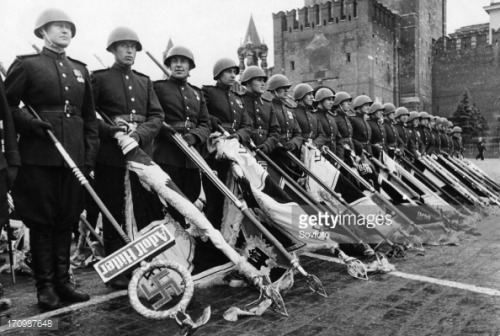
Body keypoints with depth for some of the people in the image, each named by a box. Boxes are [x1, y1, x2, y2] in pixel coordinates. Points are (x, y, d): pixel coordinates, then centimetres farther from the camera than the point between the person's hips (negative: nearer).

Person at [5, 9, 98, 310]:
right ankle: (45, 286, 13)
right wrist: (30, 123, -14)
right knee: (42, 222, 3)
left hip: (74, 156, 4)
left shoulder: (80, 70, 17)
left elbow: (90, 116, 15)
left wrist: (90, 154, 8)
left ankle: (62, 281, 20)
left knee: (67, 221, 9)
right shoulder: (26, 65, 4)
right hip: (39, 157, -4)